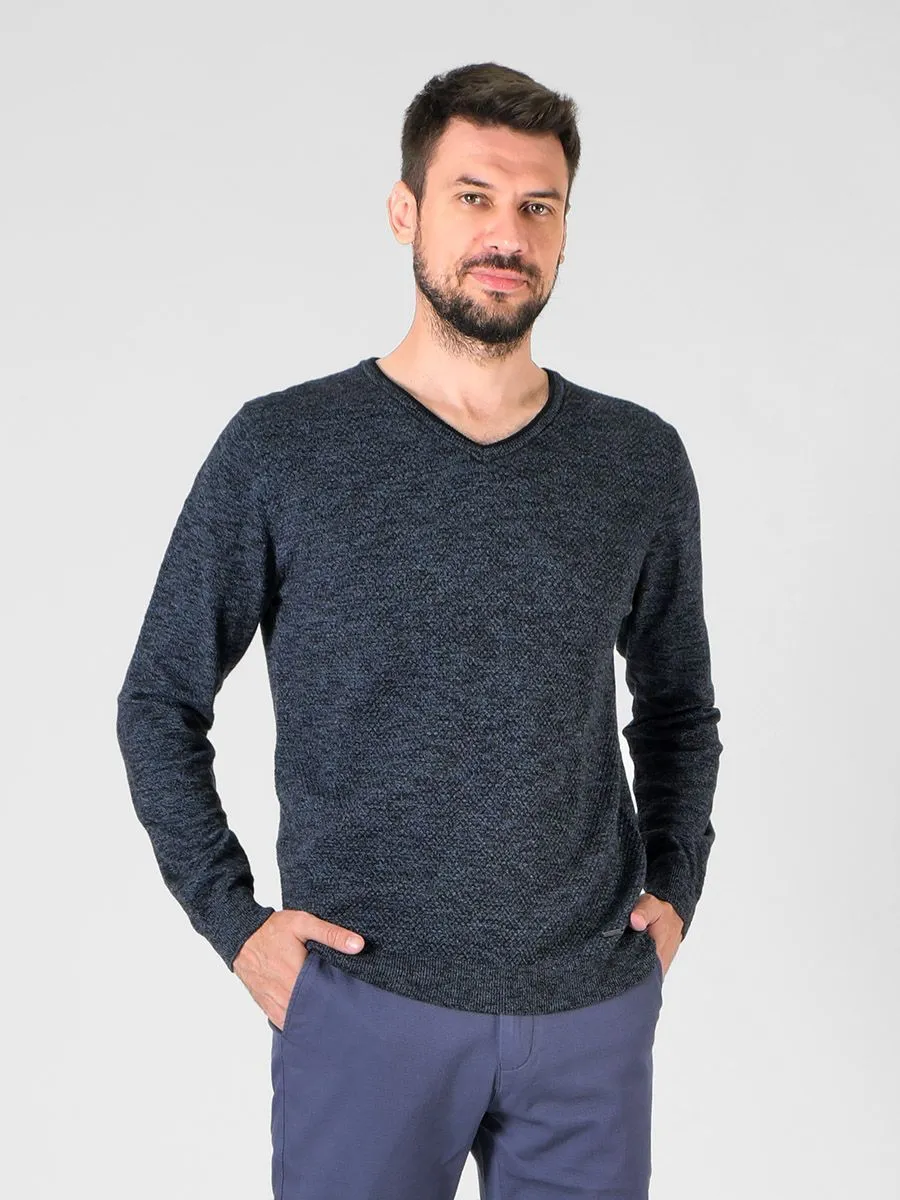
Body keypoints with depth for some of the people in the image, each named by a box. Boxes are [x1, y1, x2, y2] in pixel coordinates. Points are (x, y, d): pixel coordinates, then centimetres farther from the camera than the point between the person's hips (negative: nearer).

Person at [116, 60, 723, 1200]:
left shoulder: (641, 460, 1)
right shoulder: (279, 450, -7)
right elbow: (160, 702, 1)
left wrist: (674, 886, 6)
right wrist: (232, 916, -5)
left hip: (595, 1001, 3)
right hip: (364, 998, -2)